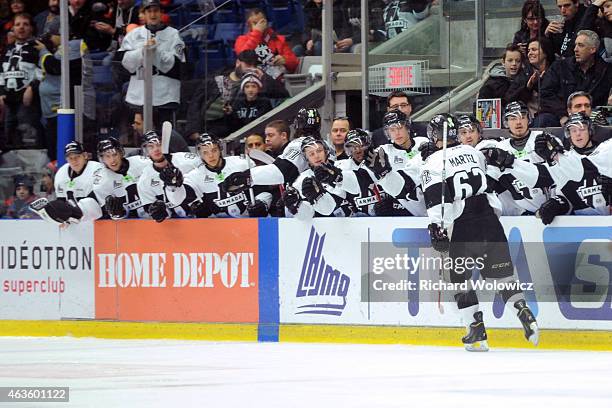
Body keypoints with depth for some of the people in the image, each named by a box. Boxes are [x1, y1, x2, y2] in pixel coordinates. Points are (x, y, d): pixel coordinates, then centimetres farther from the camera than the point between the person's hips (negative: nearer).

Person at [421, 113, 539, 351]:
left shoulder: (433, 163, -3)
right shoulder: (473, 153, 16)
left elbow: (436, 198, -14)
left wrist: (437, 229, -16)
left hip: (461, 227, -5)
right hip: (489, 222, 5)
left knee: (461, 278, 8)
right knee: (501, 273, 10)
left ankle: (477, 332, 3)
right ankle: (523, 312, -7)